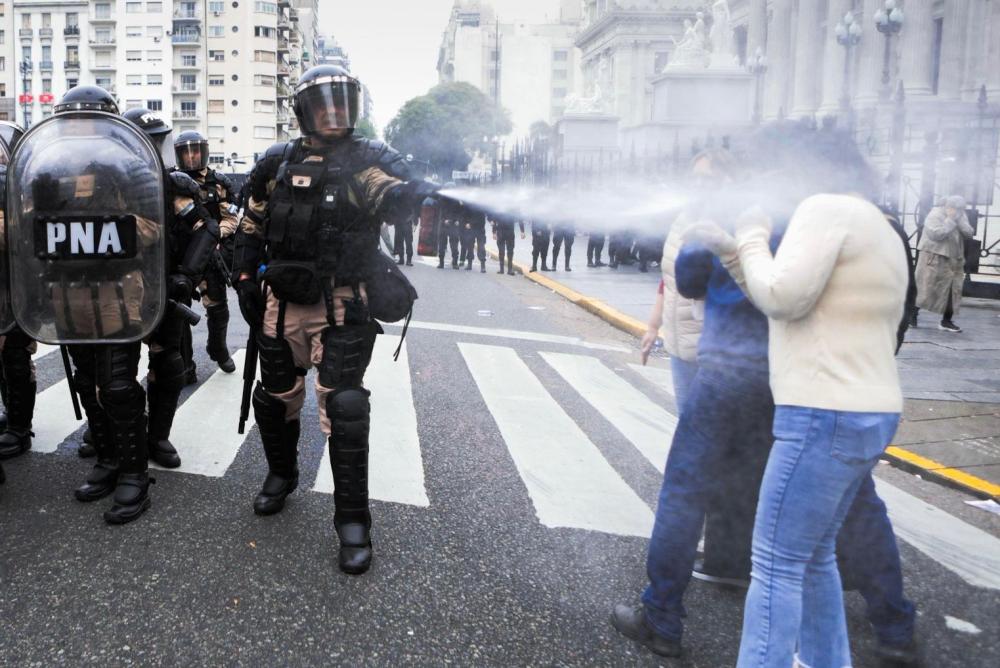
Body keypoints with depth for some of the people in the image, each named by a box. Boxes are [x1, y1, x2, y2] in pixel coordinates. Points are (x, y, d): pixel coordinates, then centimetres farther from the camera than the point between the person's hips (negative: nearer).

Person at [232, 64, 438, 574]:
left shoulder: (366, 159, -5)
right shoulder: (277, 163, 7)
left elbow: (394, 191, -27)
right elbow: (252, 226, 18)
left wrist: (427, 192, -49)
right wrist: (245, 277, 9)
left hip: (342, 309, -4)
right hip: (281, 305, 4)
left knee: (344, 407, -9)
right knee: (277, 398, 16)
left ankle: (353, 520, 2)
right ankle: (281, 474, 43)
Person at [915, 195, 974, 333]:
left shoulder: (961, 216, 10)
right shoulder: (935, 215, -10)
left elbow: (969, 233, -1)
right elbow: (936, 234, -22)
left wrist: (959, 220, -12)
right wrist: (950, 220, -18)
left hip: (954, 260, 6)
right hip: (934, 258, -6)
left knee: (954, 290, 3)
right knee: (924, 288, -4)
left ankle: (946, 321, 11)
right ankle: (912, 315, 7)